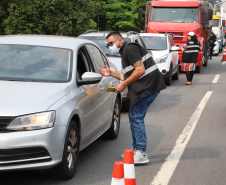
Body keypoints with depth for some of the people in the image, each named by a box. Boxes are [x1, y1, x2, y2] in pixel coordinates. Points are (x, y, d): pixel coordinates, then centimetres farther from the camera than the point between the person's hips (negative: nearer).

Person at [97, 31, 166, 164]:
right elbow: (128, 75, 24)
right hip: (144, 88, 11)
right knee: (134, 117, 15)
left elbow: (140, 70, -19)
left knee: (137, 118, -11)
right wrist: (111, 73, 19)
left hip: (147, 87, -11)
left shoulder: (130, 49, -10)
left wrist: (123, 84, -13)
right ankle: (137, 149, 22)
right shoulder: (125, 52, 23)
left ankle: (141, 154, -12)